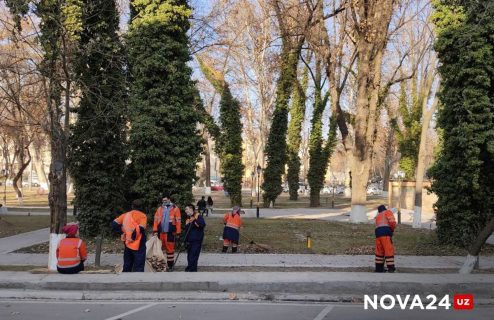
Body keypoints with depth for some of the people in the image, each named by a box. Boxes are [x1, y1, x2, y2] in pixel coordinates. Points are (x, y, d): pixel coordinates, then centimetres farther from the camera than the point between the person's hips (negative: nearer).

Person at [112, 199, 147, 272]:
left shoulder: (126, 215, 10)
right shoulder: (142, 215, -6)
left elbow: (114, 223, 2)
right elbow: (141, 229, -19)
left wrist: (122, 231, 8)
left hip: (128, 245, 6)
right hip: (138, 246, -6)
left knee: (127, 266, 17)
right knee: (138, 268, -3)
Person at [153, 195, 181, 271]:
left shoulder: (175, 209, -1)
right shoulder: (160, 209, 12)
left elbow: (178, 221, -4)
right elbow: (156, 220, 8)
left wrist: (178, 232, -7)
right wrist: (155, 230, 1)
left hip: (170, 232, -4)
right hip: (160, 232, 4)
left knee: (170, 248, 2)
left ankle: (170, 266, 12)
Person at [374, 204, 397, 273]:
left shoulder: (378, 216, 32)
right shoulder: (388, 212, 13)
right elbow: (392, 222, -3)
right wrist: (392, 229, 15)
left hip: (378, 232, 6)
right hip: (385, 232, -6)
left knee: (379, 251, 12)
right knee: (389, 250, -8)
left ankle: (379, 267, 15)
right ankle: (391, 267, -14)